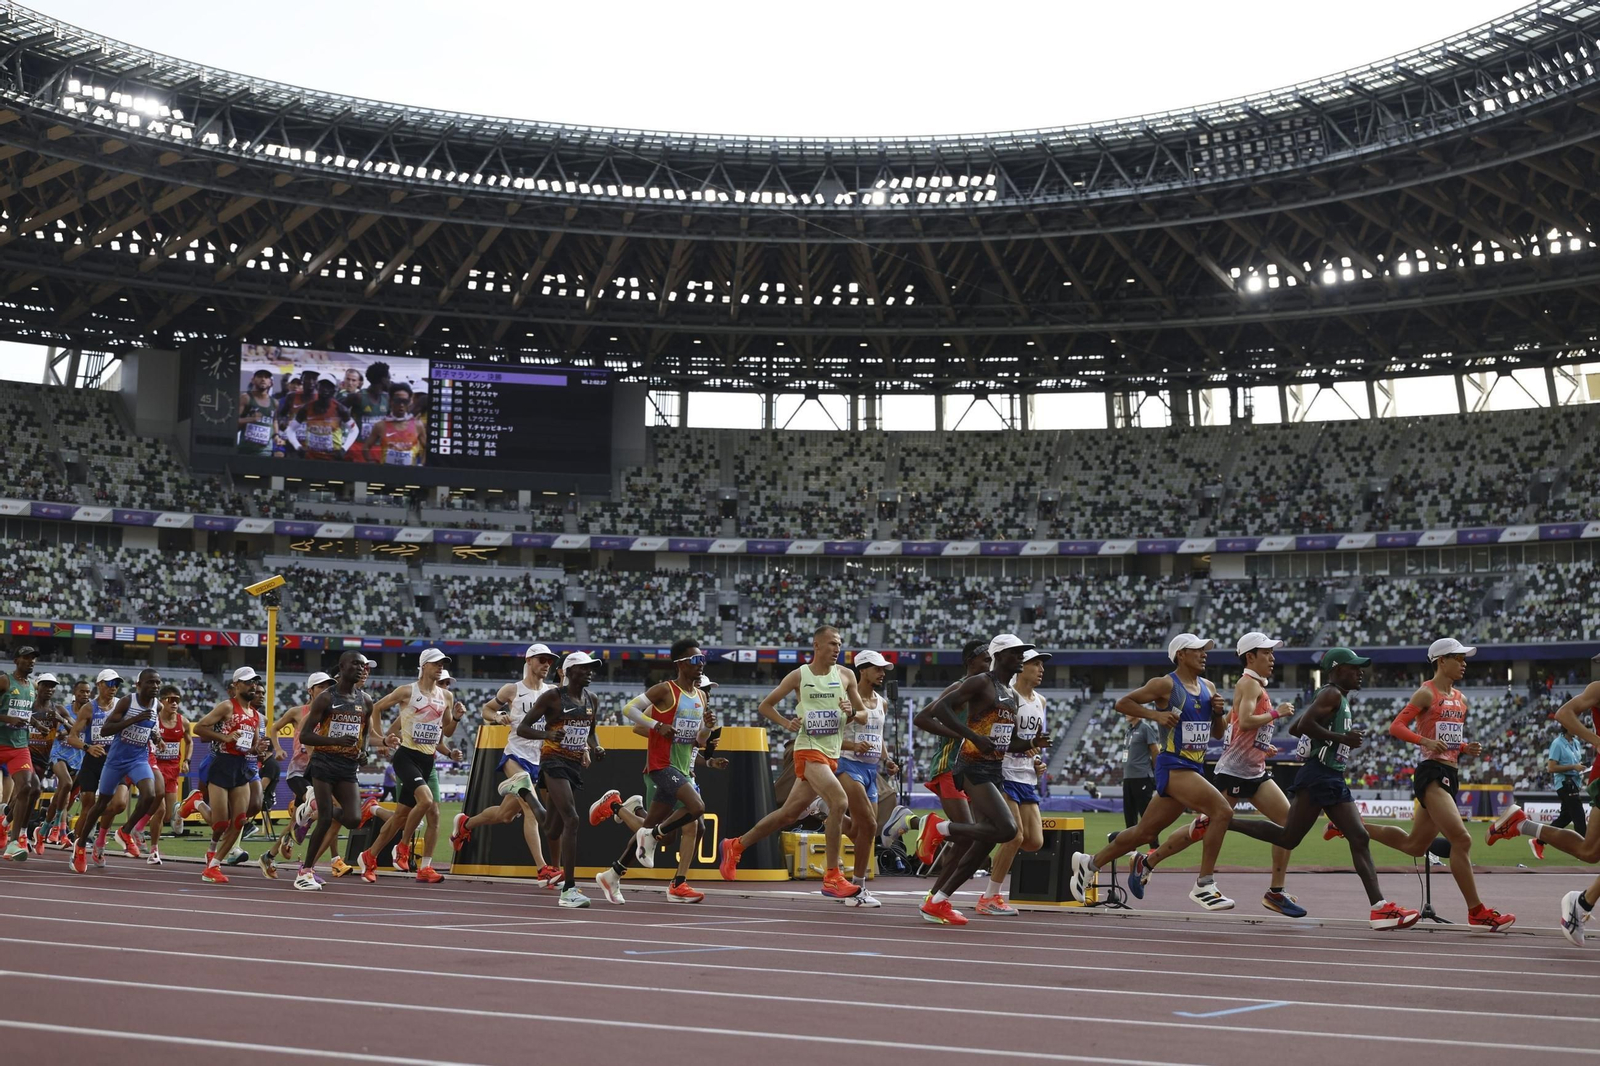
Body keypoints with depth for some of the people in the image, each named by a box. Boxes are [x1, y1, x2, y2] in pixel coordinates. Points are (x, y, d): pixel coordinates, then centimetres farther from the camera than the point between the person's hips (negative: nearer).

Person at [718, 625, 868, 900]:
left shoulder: (845, 675, 7)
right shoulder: (798, 676, -1)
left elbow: (864, 716, 12)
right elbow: (765, 705, 9)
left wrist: (852, 712, -10)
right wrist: (786, 723, -8)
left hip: (831, 754, 5)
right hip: (808, 750, -5)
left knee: (788, 814, 12)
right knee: (839, 802, -25)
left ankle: (735, 846, 31)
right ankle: (832, 878, -19)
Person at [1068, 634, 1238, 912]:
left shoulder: (1208, 687, 13)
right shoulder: (1165, 685, -8)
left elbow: (1217, 734, 20)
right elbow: (1122, 703, -6)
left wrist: (1219, 712, 0)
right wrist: (1155, 714, -17)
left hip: (1194, 769, 8)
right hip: (1173, 767, -8)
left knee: (1146, 832, 13)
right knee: (1222, 810, -23)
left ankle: (1090, 863, 29)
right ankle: (1204, 886, -16)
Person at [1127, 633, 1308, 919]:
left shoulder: (1257, 686, 18)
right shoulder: (1249, 683, -11)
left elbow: (1225, 727, 22)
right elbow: (1245, 721, -28)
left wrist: (1262, 747, 16)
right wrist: (1277, 713, -16)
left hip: (1255, 772, 9)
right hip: (1234, 772, -9)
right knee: (1208, 827, -3)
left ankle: (1276, 892, 3)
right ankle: (1145, 861, 10)